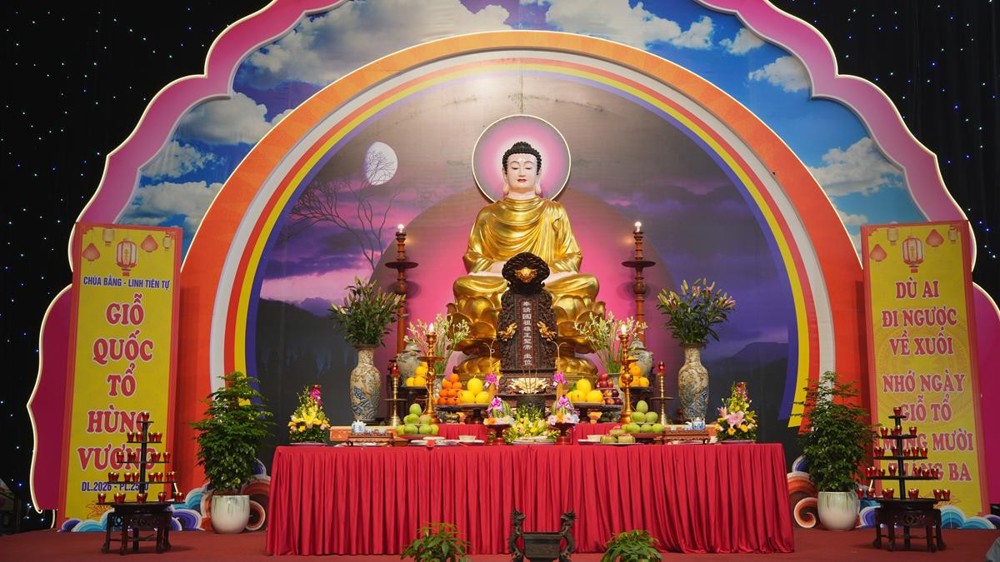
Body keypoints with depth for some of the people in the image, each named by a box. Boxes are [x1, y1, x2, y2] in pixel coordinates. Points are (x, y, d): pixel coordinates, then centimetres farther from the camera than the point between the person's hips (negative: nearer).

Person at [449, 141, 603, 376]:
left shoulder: (554, 212, 17)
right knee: (465, 286, -33)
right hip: (497, 290, 0)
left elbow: (571, 259, 10)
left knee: (586, 284, -31)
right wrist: (504, 267, -11)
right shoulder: (488, 214, 18)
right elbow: (473, 259, 11)